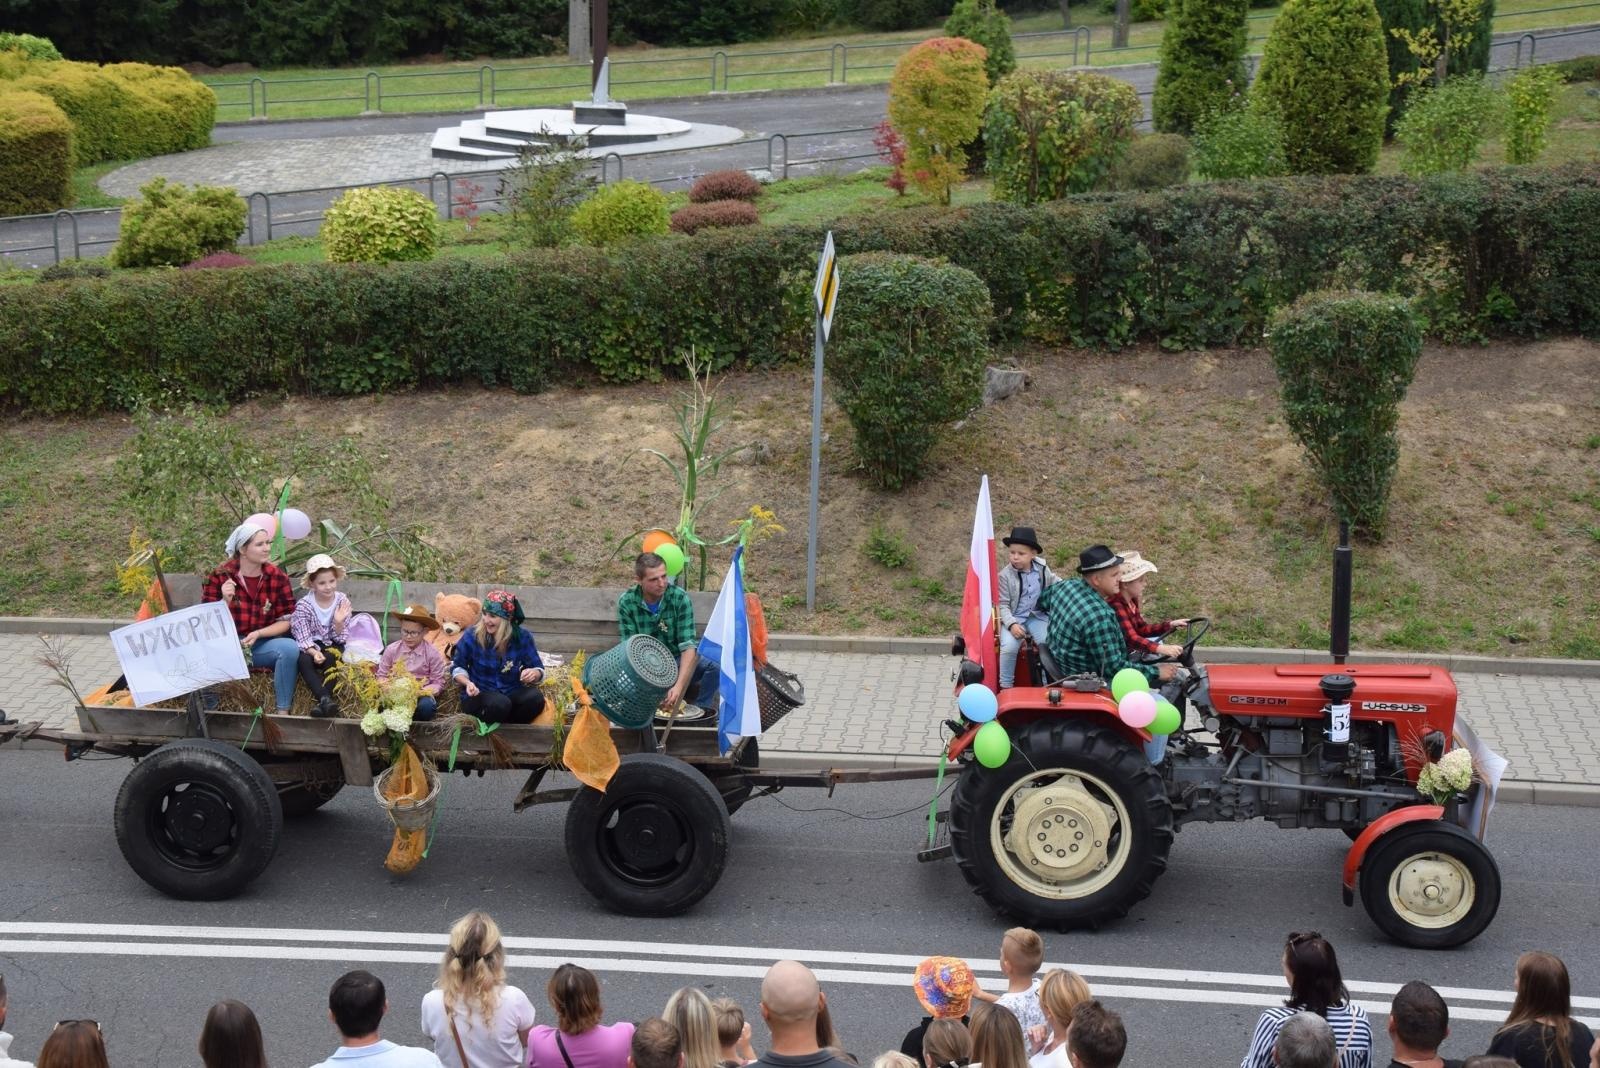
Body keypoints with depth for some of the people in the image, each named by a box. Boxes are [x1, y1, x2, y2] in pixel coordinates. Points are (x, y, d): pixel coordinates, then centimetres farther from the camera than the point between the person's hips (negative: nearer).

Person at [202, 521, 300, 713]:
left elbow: (286, 621, 0)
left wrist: (258, 634, -17)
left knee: (290, 647, -30)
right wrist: (225, 601, -22)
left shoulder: (277, 576, -1)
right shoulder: (219, 576, -4)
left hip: (263, 644, 2)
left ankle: (283, 712, -20)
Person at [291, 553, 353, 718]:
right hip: (309, 647, -1)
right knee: (303, 660, -33)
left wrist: (339, 622, -27)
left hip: (332, 645, 1)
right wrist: (314, 652, -35)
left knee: (333, 657, -32)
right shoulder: (303, 605, -11)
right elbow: (303, 637, -16)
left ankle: (322, 701, -35)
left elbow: (339, 637, -5)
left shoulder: (342, 601, -7)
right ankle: (325, 699, -46)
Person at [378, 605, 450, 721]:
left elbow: (438, 683, 0)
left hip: (421, 695, -1)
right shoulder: (391, 650, 6)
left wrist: (423, 692, -20)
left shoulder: (432, 653, -1)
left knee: (427, 705, -37)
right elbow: (381, 676, 12)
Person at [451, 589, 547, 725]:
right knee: (499, 704, -37)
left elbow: (539, 669, 3)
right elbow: (458, 668, 6)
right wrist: (467, 683, -16)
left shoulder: (522, 637, -3)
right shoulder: (471, 636, -7)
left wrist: (534, 674, -22)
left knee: (535, 697, -29)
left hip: (511, 694, 3)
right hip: (478, 697, -2)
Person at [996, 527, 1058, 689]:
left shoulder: (1042, 569, 1)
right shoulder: (1005, 576, -9)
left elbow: (1057, 584, 20)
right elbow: (1003, 605, -9)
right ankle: (1006, 687, -10)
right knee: (1009, 647, -27)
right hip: (1015, 618, -3)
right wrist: (1012, 624, -23)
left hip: (1038, 617, 3)